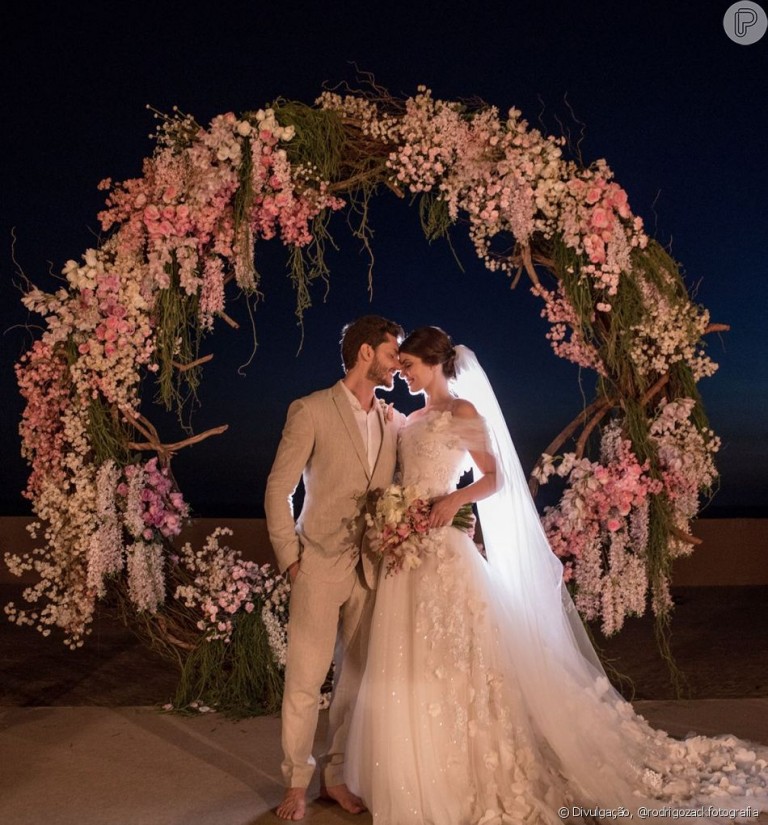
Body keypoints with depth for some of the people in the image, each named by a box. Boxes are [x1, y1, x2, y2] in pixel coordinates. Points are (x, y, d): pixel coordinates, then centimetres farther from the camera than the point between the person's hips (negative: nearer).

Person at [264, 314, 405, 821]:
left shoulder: (394, 421, 9)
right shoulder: (311, 411, -6)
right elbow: (278, 490, -5)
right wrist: (290, 559, -8)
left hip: (373, 568, 5)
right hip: (321, 565, -4)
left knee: (357, 676, 11)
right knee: (305, 678, 2)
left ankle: (336, 775, 28)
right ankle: (297, 783, 20)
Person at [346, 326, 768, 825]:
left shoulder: (463, 411, -4)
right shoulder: (413, 419, 17)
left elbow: (494, 479, -9)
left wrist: (456, 499, -25)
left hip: (444, 549, -7)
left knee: (455, 660, -2)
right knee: (408, 664, 10)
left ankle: (479, 781, 13)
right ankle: (423, 780, 23)